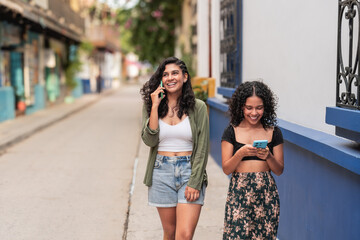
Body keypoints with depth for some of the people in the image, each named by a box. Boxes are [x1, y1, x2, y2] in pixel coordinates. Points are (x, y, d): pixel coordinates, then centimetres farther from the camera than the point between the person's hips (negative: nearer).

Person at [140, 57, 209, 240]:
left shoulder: (198, 107, -1)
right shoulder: (151, 105, 4)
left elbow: (202, 149, -3)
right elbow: (149, 140, -8)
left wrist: (195, 182, -10)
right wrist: (155, 106, -11)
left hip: (189, 170, -2)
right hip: (161, 171, 2)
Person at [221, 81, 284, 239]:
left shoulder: (273, 132, 7)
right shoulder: (231, 132, 3)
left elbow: (279, 170, 9)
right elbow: (226, 169, 0)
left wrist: (268, 156, -11)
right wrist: (241, 153, -16)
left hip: (266, 192, 1)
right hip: (239, 192, -1)